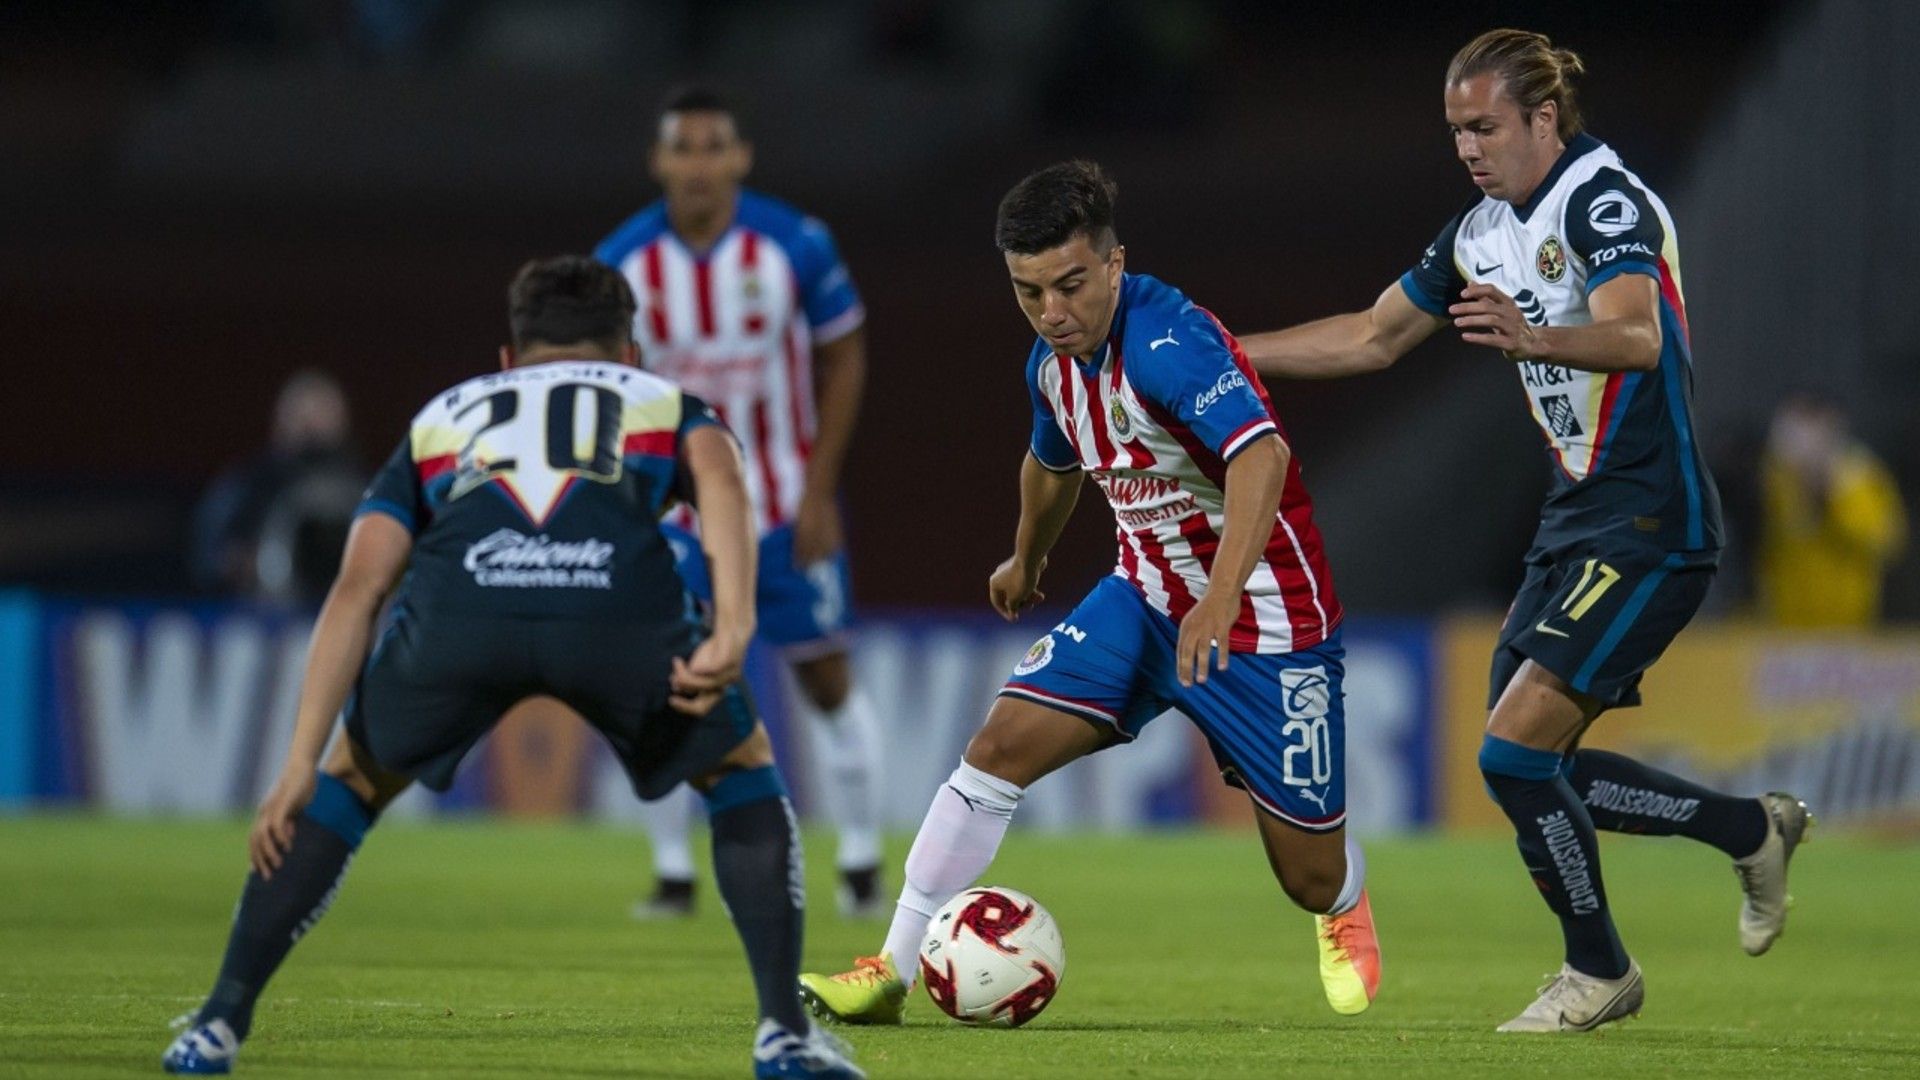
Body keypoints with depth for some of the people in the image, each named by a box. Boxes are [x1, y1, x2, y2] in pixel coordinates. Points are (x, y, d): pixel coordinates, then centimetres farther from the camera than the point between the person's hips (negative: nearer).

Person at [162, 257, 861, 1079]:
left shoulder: (441, 417, 40)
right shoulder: (664, 404, 37)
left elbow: (358, 588, 25)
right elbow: (718, 475, 10)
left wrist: (299, 766, 21)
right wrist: (731, 632, -2)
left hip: (457, 608, 1)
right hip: (621, 605, -1)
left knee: (353, 784, 30)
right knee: (740, 772, 28)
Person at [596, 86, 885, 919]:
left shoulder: (797, 247, -13)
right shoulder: (623, 264, -9)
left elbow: (843, 359, -3)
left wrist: (820, 491, -7)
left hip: (788, 504, -1)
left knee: (826, 684, 5)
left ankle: (861, 863, 19)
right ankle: (673, 873, 4)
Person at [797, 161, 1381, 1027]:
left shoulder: (1167, 341, -28)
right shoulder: (1052, 363, -1)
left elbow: (1262, 453, -43)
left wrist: (1221, 600, -54)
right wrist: (1026, 560, 40)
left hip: (1266, 622, -6)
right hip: (1146, 597, 6)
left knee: (1310, 874, 3)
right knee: (999, 747, -12)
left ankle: (1347, 910, 43)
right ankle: (891, 973, -6)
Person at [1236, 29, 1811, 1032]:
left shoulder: (1604, 199, -16)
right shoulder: (1482, 231, 10)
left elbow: (1640, 338, -34)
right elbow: (1374, 337, 22)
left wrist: (1533, 338, -53)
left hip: (1651, 526, -9)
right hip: (1576, 523, 9)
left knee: (1514, 750, -15)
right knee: (1533, 774, 7)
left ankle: (1598, 971, 4)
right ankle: (1753, 829, 24)